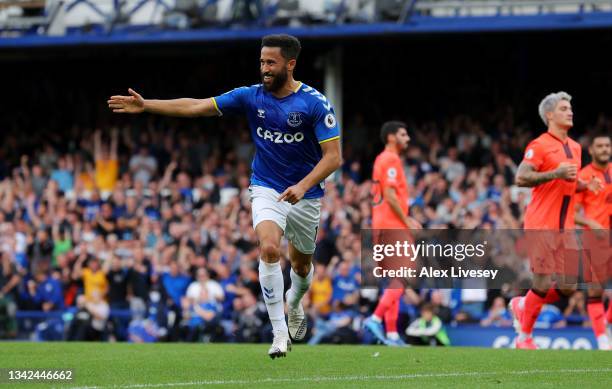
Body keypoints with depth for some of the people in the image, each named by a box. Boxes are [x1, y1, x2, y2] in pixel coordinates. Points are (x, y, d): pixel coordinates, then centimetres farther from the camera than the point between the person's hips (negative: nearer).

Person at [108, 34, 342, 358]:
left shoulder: (315, 103, -15)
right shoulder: (251, 96, -6)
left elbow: (333, 156, -15)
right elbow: (196, 107, -5)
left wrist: (303, 186, -29)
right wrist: (145, 106, -11)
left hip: (304, 195, 0)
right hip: (266, 189, 0)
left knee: (301, 264, 16)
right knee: (269, 248, -26)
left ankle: (294, 303, 53)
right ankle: (280, 333, -22)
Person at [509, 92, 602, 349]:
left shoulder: (575, 148, 16)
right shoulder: (540, 145, -7)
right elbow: (521, 178, -16)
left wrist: (586, 185, 8)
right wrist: (555, 173, -23)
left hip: (565, 226, 7)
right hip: (542, 226, -7)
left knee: (568, 287, 2)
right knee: (544, 282, -7)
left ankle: (522, 306, 26)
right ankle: (524, 336, 10)